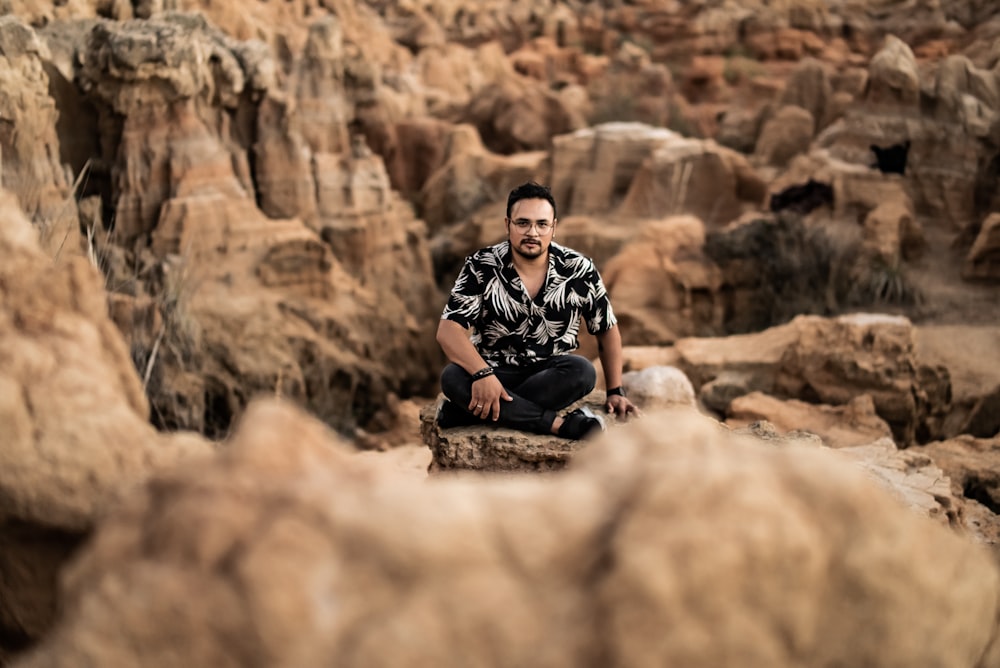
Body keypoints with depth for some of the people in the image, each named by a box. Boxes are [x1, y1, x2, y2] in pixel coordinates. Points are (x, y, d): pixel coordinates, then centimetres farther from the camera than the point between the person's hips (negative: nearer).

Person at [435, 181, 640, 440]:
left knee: (582, 371, -32)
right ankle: (560, 425, -34)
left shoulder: (579, 270, -6)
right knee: (452, 377, -33)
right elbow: (448, 330, -17)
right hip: (494, 373, -1)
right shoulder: (481, 267, -10)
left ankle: (467, 410, -29)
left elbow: (607, 330, 7)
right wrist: (482, 374, -34)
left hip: (551, 375, 1)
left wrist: (615, 391, 2)